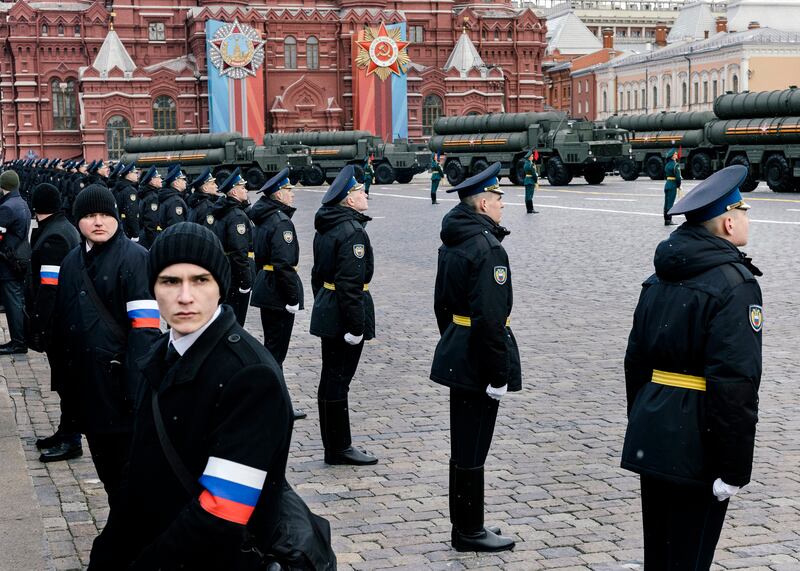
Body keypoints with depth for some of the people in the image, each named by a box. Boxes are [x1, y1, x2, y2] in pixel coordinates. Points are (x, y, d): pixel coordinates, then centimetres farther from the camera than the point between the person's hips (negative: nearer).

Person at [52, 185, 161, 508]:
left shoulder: (134, 258, -11)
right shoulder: (72, 262, 11)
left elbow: (145, 325, -17)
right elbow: (62, 323, 17)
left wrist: (138, 384, -22)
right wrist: (66, 377, 13)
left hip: (120, 379, -7)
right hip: (87, 382, 7)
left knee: (130, 465, 2)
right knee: (105, 462, 17)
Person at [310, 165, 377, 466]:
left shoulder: (325, 229, 11)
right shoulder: (352, 231, -18)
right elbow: (350, 283, -24)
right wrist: (356, 326, -22)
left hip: (326, 313, 10)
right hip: (344, 313, -10)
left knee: (330, 379, 14)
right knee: (338, 380, -3)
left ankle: (333, 445, 24)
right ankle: (339, 448, 5)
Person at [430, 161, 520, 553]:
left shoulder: (452, 243, 10)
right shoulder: (487, 248, -20)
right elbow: (489, 318, -24)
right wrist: (499, 374, -20)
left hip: (456, 354, 10)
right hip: (478, 362, -10)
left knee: (463, 444, 17)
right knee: (472, 449, 0)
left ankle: (464, 525, 28)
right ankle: (469, 532, 11)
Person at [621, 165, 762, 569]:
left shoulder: (660, 279, 9)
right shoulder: (735, 283, -15)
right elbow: (734, 383, -22)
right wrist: (734, 468, -19)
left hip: (652, 441, 8)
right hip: (696, 450, -7)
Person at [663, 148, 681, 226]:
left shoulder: (667, 165, 10)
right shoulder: (675, 165, -13)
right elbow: (678, 176, -16)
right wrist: (679, 185, -4)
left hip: (667, 184, 8)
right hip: (673, 185, -8)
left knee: (666, 203, 11)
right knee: (670, 203, -4)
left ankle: (666, 220, 16)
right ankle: (669, 220, -3)